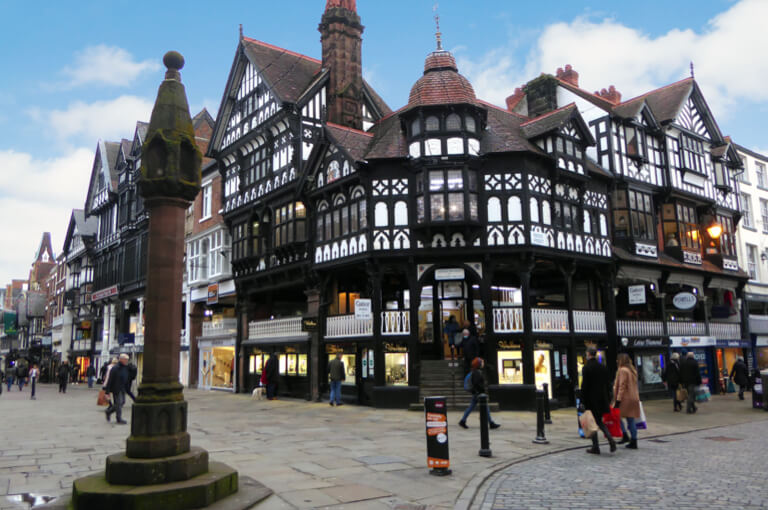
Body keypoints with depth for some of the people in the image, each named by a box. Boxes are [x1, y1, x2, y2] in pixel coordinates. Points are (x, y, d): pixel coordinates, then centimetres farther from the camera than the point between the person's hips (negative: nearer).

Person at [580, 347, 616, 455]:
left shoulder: (586, 368, -13)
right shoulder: (603, 367, 6)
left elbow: (584, 386, -14)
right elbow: (608, 384, 10)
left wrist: (584, 401, -8)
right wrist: (608, 399, 16)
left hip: (592, 400, -6)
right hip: (603, 399, 6)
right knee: (600, 421, 17)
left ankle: (596, 447, 7)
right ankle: (610, 439, -4)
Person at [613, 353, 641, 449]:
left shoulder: (622, 370, -12)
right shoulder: (633, 370, 14)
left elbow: (622, 387, -17)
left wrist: (618, 400, -17)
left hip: (625, 399, -8)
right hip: (634, 398, 8)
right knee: (631, 420, 9)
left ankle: (625, 436, -5)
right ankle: (633, 441, 9)